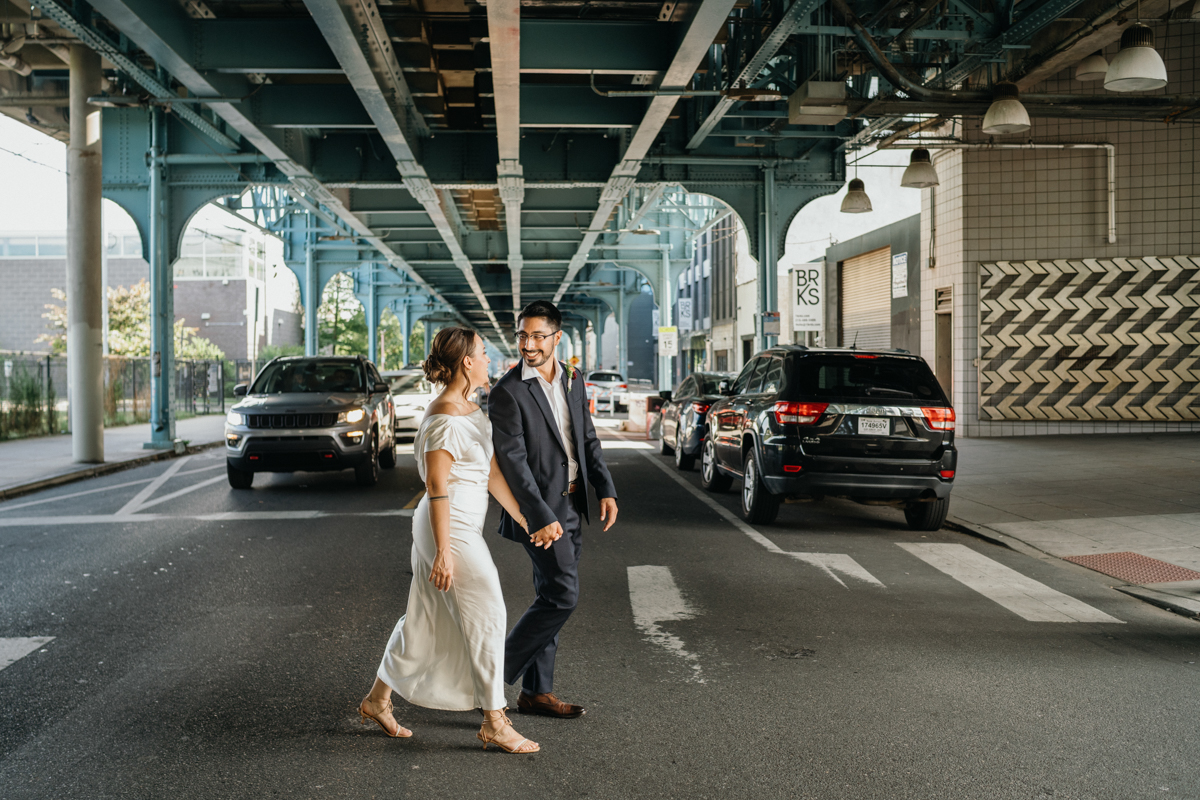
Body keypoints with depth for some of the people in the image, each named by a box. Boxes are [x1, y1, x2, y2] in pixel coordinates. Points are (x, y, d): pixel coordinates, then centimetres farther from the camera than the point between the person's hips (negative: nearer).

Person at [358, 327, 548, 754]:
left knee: (426, 619, 17)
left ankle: (377, 701, 30)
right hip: (450, 530, -10)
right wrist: (443, 553, -19)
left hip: (463, 527, 10)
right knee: (487, 618, -3)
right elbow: (436, 487, -19)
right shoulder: (445, 419, -19)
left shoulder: (471, 410, 10)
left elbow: (492, 474, 10)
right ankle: (494, 723, 8)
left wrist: (527, 521, 8)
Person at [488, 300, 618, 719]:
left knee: (553, 598, 11)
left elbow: (588, 440, 14)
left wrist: (606, 490, 3)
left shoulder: (572, 381, 8)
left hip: (571, 507, 7)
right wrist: (542, 517, -23)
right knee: (562, 596, -10)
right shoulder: (507, 392, -14)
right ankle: (495, 672, 5)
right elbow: (512, 461, -18)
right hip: (540, 507, -7)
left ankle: (536, 691, 21)